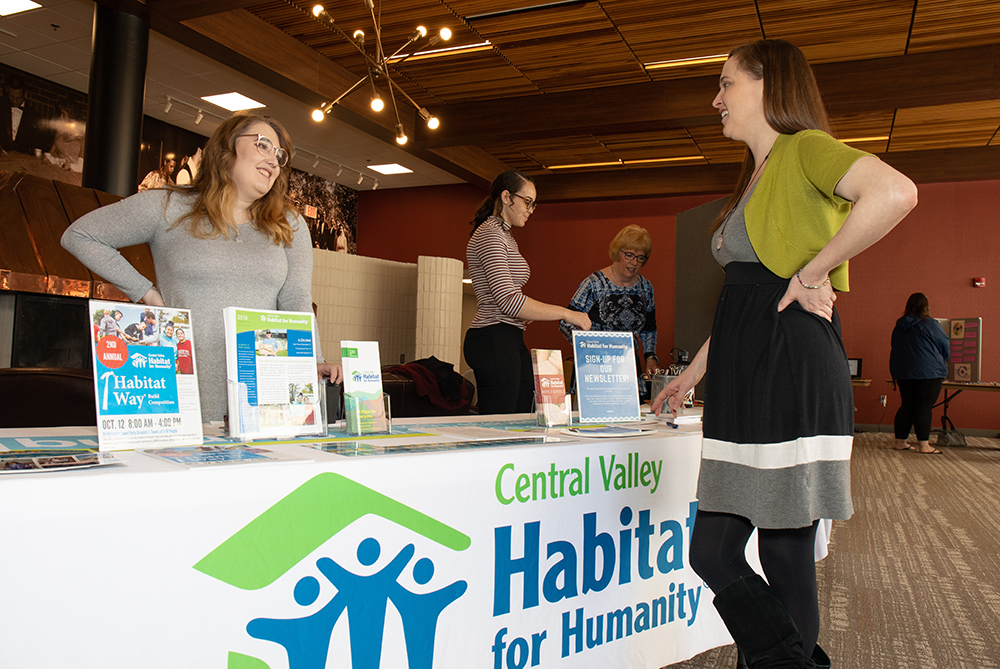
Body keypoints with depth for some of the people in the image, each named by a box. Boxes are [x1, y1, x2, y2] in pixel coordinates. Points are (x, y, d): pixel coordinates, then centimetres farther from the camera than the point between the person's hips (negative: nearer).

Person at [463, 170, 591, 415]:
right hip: (494, 341, -10)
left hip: (512, 340, 10)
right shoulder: (489, 234, -12)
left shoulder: (505, 235, 21)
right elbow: (508, 300, -22)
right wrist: (566, 313, -18)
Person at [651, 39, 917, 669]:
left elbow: (897, 193, -26)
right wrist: (693, 373, 26)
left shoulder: (806, 149, -4)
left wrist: (812, 272, -18)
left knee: (786, 559, -2)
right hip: (744, 381, 9)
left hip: (790, 375, -9)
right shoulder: (757, 177, 23)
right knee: (713, 553, 10)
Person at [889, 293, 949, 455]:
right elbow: (945, 345, -1)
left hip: (903, 373, 6)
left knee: (907, 405, 11)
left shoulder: (899, 326, 9)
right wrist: (942, 361, 20)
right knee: (924, 407, -5)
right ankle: (923, 445, -4)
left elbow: (895, 348, 17)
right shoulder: (930, 324, -10)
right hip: (929, 373, -6)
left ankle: (900, 442, 13)